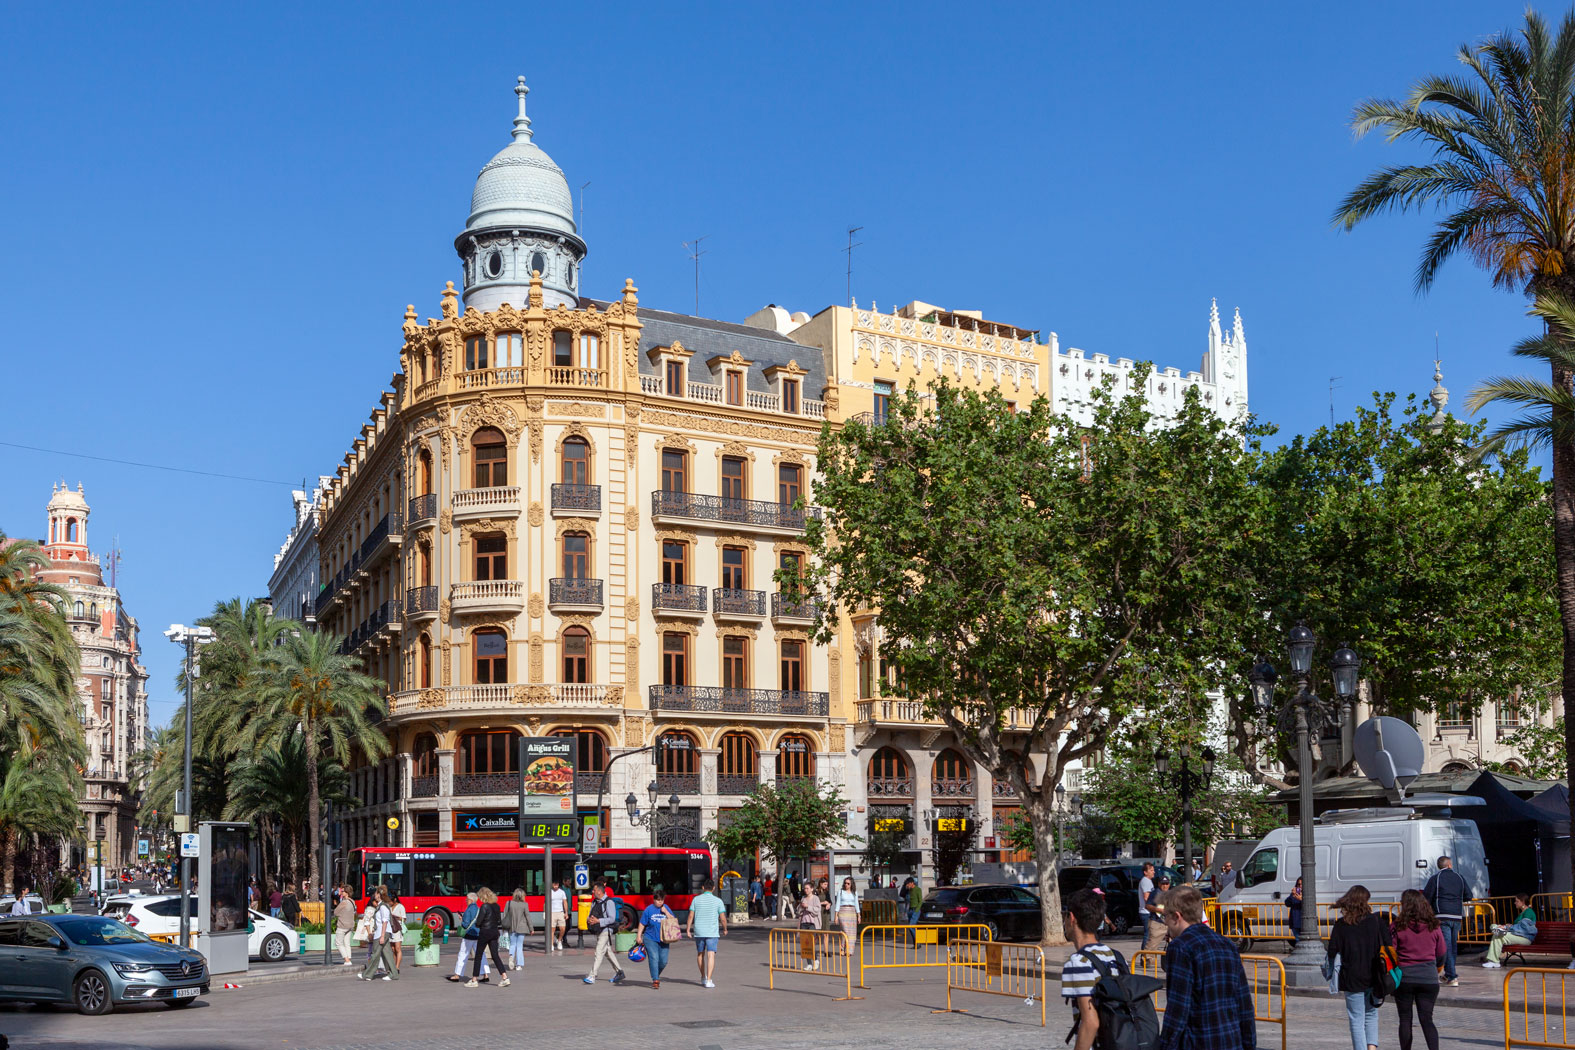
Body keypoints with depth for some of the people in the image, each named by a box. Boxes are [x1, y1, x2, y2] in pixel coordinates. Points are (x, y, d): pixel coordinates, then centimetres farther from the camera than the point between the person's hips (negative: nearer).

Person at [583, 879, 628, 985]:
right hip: (598, 931, 9)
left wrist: (598, 921, -26)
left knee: (599, 952, -13)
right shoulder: (594, 902, 12)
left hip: (606, 930, -9)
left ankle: (592, 976, -15)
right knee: (608, 952, 16)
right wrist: (589, 920, -9)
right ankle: (619, 972, 27)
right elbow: (591, 915, 15)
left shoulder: (609, 902, -14)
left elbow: (612, 919, -17)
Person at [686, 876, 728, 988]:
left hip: (698, 931, 2)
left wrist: (688, 930, 7)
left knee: (700, 954, 19)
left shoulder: (696, 899, 1)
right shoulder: (718, 901, -3)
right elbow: (723, 918, -3)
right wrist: (725, 929, 14)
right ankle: (708, 980, -16)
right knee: (711, 955, -6)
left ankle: (703, 977, 32)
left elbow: (691, 915, -1)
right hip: (712, 932, -2)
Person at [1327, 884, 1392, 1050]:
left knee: (1357, 1020, 7)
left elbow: (1332, 952, -8)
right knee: (1371, 1015, 19)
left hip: (1352, 979, -2)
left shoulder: (1341, 925, -7)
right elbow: (1389, 946, -4)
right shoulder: (1376, 921, -2)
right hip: (1374, 978, 2)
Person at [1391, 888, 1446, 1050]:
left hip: (1404, 977, -2)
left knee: (1405, 1019, 9)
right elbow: (1441, 953, 9)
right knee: (1427, 1019, 3)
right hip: (1429, 978, 2)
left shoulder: (1397, 927, -9)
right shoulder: (1433, 926, 0)